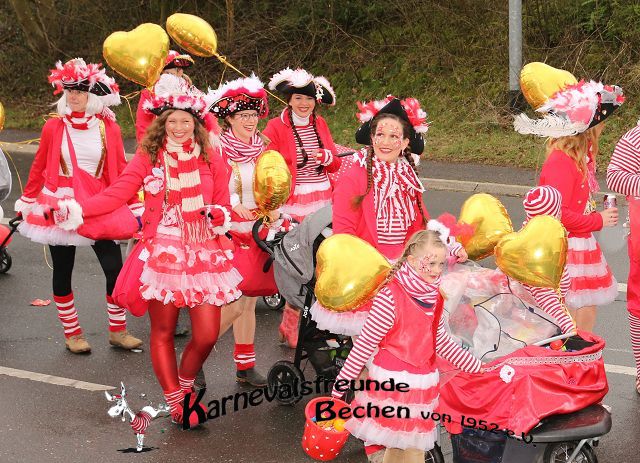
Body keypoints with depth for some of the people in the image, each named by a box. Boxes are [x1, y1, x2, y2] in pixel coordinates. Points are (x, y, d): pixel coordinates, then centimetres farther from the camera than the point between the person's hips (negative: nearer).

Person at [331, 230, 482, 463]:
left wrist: (478, 367, 13)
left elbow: (442, 343, 12)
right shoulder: (390, 297, -17)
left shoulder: (435, 298, 5)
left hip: (422, 384, 7)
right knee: (381, 443, -2)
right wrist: (341, 384, -12)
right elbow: (365, 343, -14)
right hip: (390, 382, -6)